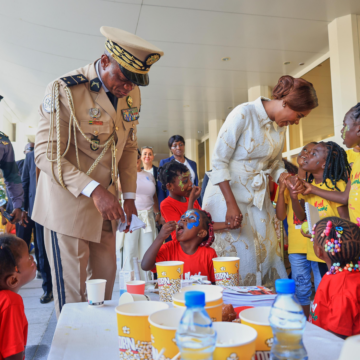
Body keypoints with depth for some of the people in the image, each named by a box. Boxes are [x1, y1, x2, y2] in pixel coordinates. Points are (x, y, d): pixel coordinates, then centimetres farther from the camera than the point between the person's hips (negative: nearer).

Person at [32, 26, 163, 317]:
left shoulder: (132, 94, 3)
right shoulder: (65, 90, -16)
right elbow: (46, 154, -17)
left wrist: (129, 195, 6)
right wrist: (93, 190, -27)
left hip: (107, 200, 6)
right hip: (68, 201, -5)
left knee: (105, 277, 13)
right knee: (72, 290, 2)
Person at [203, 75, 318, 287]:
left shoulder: (281, 125, 7)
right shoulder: (243, 114, -16)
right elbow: (219, 161, -16)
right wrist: (231, 204, -19)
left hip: (258, 196, 7)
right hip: (229, 192, -7)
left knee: (266, 253, 7)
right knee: (239, 256, -2)